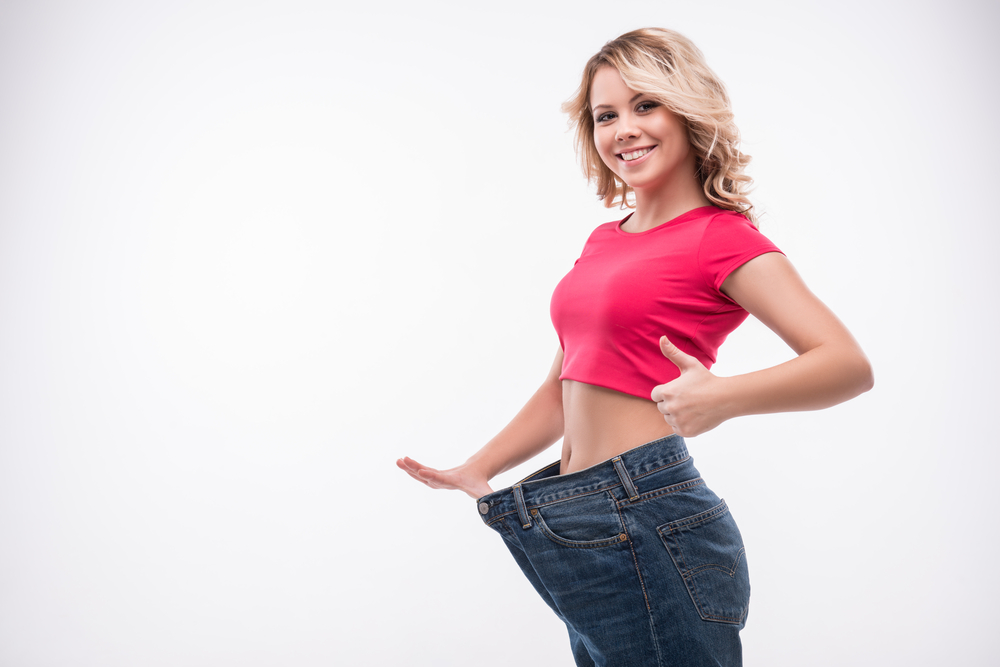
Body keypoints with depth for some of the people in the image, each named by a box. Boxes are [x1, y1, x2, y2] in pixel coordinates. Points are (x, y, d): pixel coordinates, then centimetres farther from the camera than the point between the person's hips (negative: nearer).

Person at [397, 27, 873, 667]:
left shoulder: (722, 238, -7)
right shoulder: (603, 242, 15)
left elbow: (849, 364, -17)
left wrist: (722, 397, -32)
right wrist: (477, 470, 13)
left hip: (647, 515, -7)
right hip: (589, 527, 7)